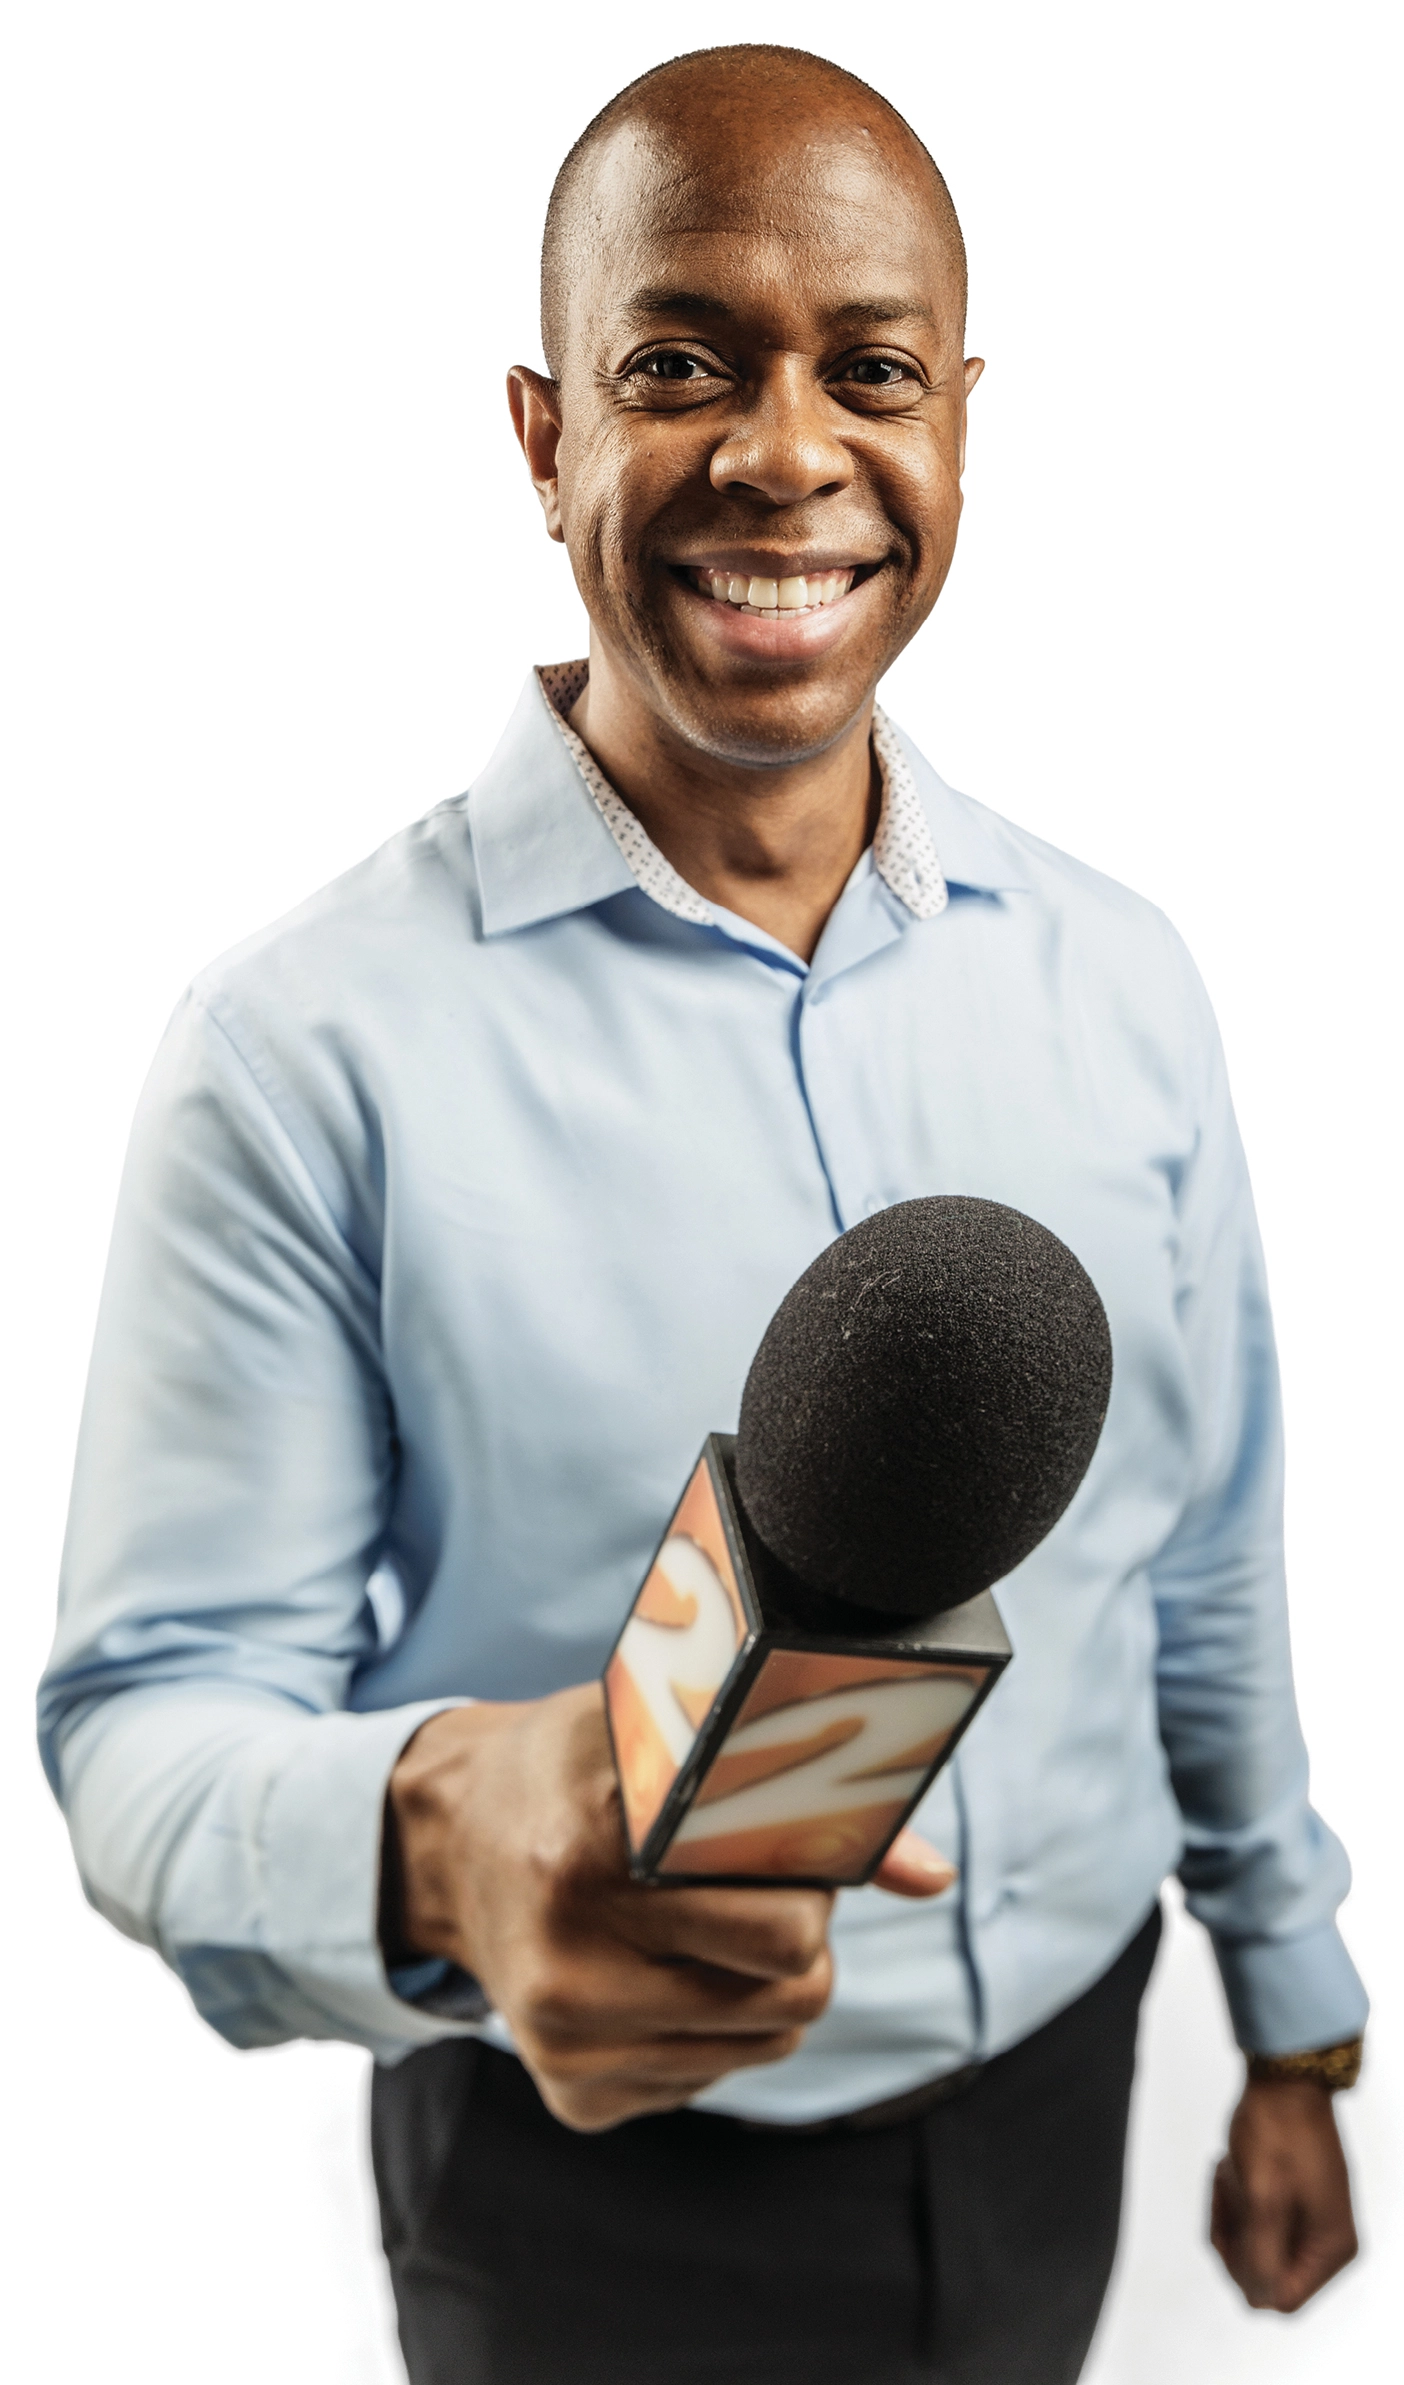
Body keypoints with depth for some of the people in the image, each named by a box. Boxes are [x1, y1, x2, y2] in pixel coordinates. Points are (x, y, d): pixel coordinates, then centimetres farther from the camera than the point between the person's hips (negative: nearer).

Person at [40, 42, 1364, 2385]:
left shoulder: (1119, 981, -4)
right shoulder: (314, 1048, -19)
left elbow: (1209, 1571, 5)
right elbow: (151, 1724, -18)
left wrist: (1295, 2041, 11)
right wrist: (434, 1834, -40)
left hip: (1058, 2104, 4)